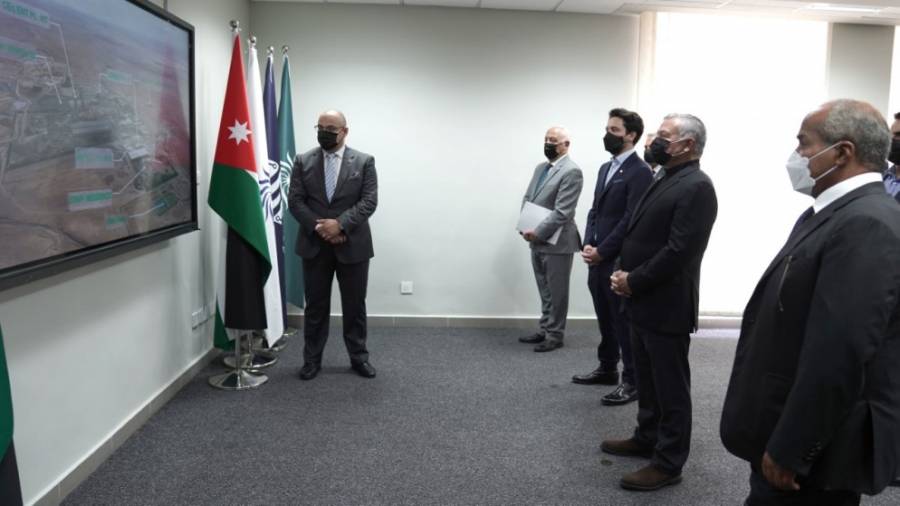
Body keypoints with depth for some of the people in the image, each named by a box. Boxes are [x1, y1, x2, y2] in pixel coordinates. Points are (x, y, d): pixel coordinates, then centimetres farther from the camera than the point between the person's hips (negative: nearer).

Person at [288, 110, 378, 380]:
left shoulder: (364, 161, 1)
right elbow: (295, 201, -1)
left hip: (352, 245, -1)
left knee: (355, 305, 8)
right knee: (315, 305, 8)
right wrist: (319, 228, -14)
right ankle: (312, 359, 18)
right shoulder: (303, 161, 5)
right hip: (314, 245, 1)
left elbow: (369, 201, -7)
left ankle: (359, 357, 21)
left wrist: (340, 224, -19)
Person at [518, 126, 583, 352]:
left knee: (556, 292, 5)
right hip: (537, 241, 8)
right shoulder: (540, 167, 14)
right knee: (545, 291, 17)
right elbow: (528, 198, 16)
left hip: (556, 242, -8)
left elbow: (562, 212, -21)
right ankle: (545, 330, 29)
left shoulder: (571, 171, -14)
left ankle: (555, 335, 16)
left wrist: (537, 233, -19)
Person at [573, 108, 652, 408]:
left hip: (620, 260, -8)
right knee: (605, 319, 18)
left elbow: (630, 220, -18)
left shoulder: (639, 172, -13)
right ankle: (607, 369, 31)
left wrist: (602, 251, -16)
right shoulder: (606, 168, 16)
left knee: (625, 322, 1)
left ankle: (633, 380, 12)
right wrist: (588, 245, 1)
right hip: (598, 259, 8)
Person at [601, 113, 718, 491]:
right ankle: (647, 439, 37)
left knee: (671, 388, 4)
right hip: (645, 302, 9)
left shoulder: (696, 187, -17)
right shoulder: (663, 178, 13)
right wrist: (623, 271, 1)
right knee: (647, 381, 21)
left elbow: (678, 251, -23)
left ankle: (668, 464, 16)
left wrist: (633, 282, -16)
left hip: (666, 307, -9)